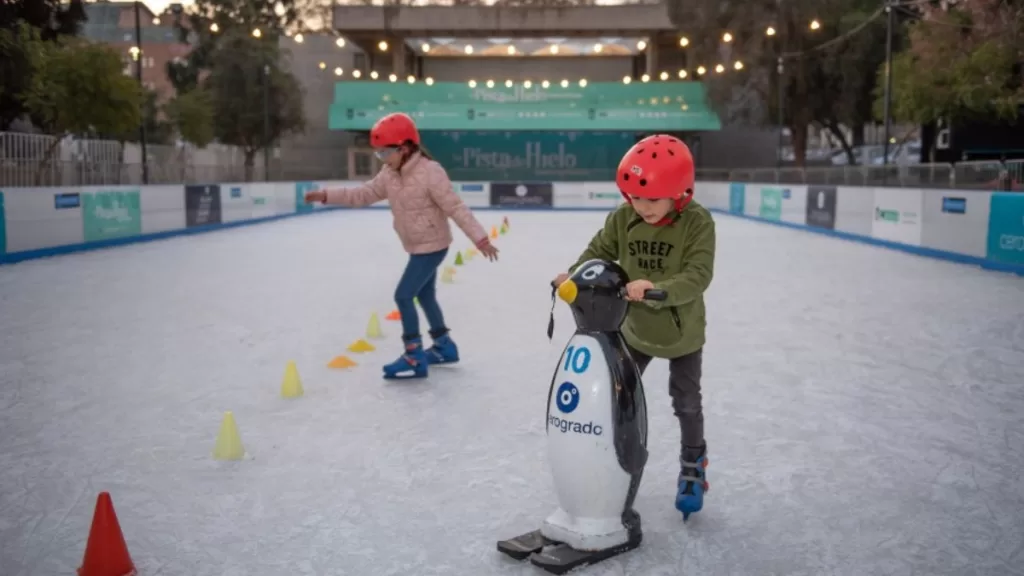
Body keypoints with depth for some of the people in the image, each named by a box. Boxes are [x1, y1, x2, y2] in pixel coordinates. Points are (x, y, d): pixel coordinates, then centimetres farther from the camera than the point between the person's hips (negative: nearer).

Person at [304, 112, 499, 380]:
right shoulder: (389, 174, 1)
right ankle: (444, 345, 36)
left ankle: (414, 357, -3)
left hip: (432, 246, -9)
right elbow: (363, 194, 6)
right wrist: (327, 195, -2)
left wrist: (479, 237, -27)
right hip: (418, 247, 9)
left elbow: (455, 207, -24)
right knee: (425, 296, 20)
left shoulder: (430, 173, -24)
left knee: (403, 295, -11)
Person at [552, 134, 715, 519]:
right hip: (634, 327, 4)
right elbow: (599, 252, -7)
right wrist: (574, 275, -27)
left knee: (686, 403, 14)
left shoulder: (697, 222, -25)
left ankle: (693, 465, 38)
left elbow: (697, 276, -33)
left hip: (682, 332, -3)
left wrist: (658, 289, -49)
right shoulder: (622, 218, -14)